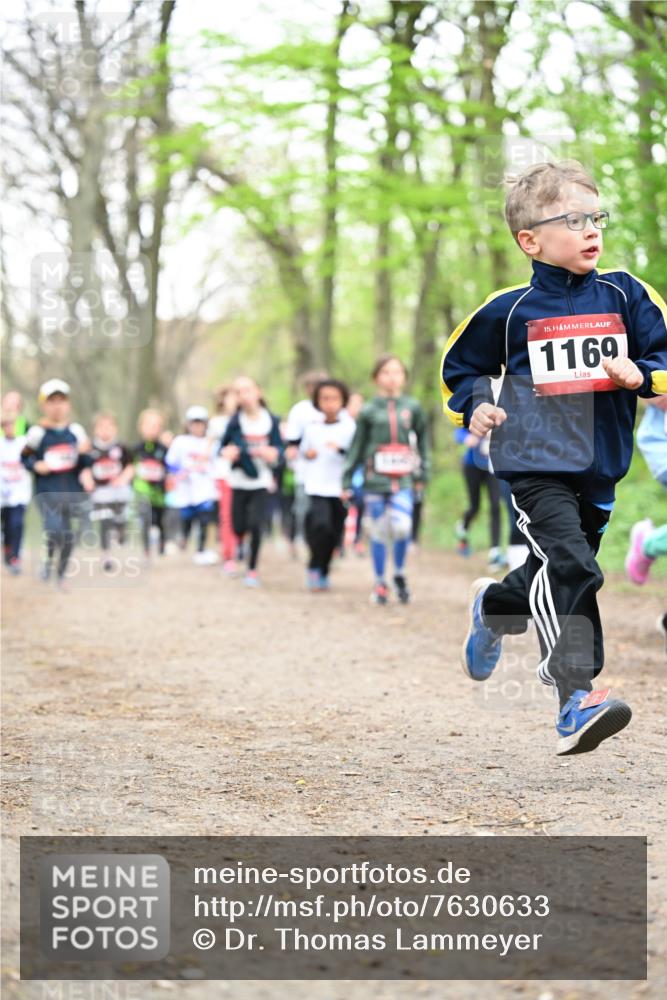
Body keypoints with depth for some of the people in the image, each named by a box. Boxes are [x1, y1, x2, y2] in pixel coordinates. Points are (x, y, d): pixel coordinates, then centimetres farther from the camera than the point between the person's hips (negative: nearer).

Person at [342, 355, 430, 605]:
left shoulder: (412, 407, 6)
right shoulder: (369, 411, 3)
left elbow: (422, 439, 15)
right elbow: (357, 446, 6)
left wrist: (423, 472, 12)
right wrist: (347, 481, 5)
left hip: (402, 481, 0)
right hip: (375, 480, 0)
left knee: (402, 527, -16)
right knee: (378, 532, 4)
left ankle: (399, 575, 7)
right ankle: (380, 584, 16)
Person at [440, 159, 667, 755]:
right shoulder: (509, 311, -1)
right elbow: (461, 368, 13)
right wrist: (475, 407, -4)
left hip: (600, 468, 5)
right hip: (535, 465, -4)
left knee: (556, 580, 18)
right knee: (568, 565, -24)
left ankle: (492, 607, 50)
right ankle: (577, 699, -29)